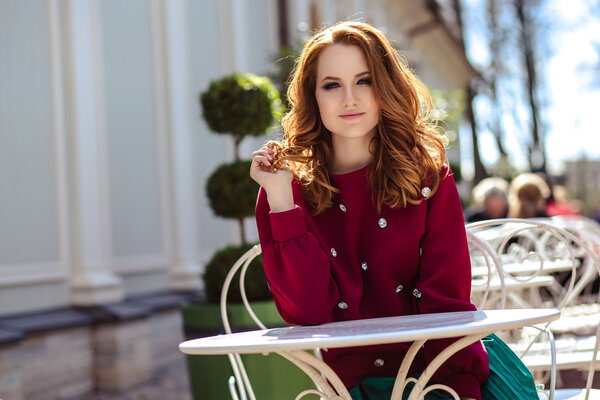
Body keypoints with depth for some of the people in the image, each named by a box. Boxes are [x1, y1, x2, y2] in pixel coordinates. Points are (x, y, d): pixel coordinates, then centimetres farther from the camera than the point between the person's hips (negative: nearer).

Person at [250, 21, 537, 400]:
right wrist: (280, 199, -13)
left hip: (442, 364, 1)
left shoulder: (429, 175, 3)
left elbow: (447, 299, -3)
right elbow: (307, 312, -8)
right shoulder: (289, 190, 1)